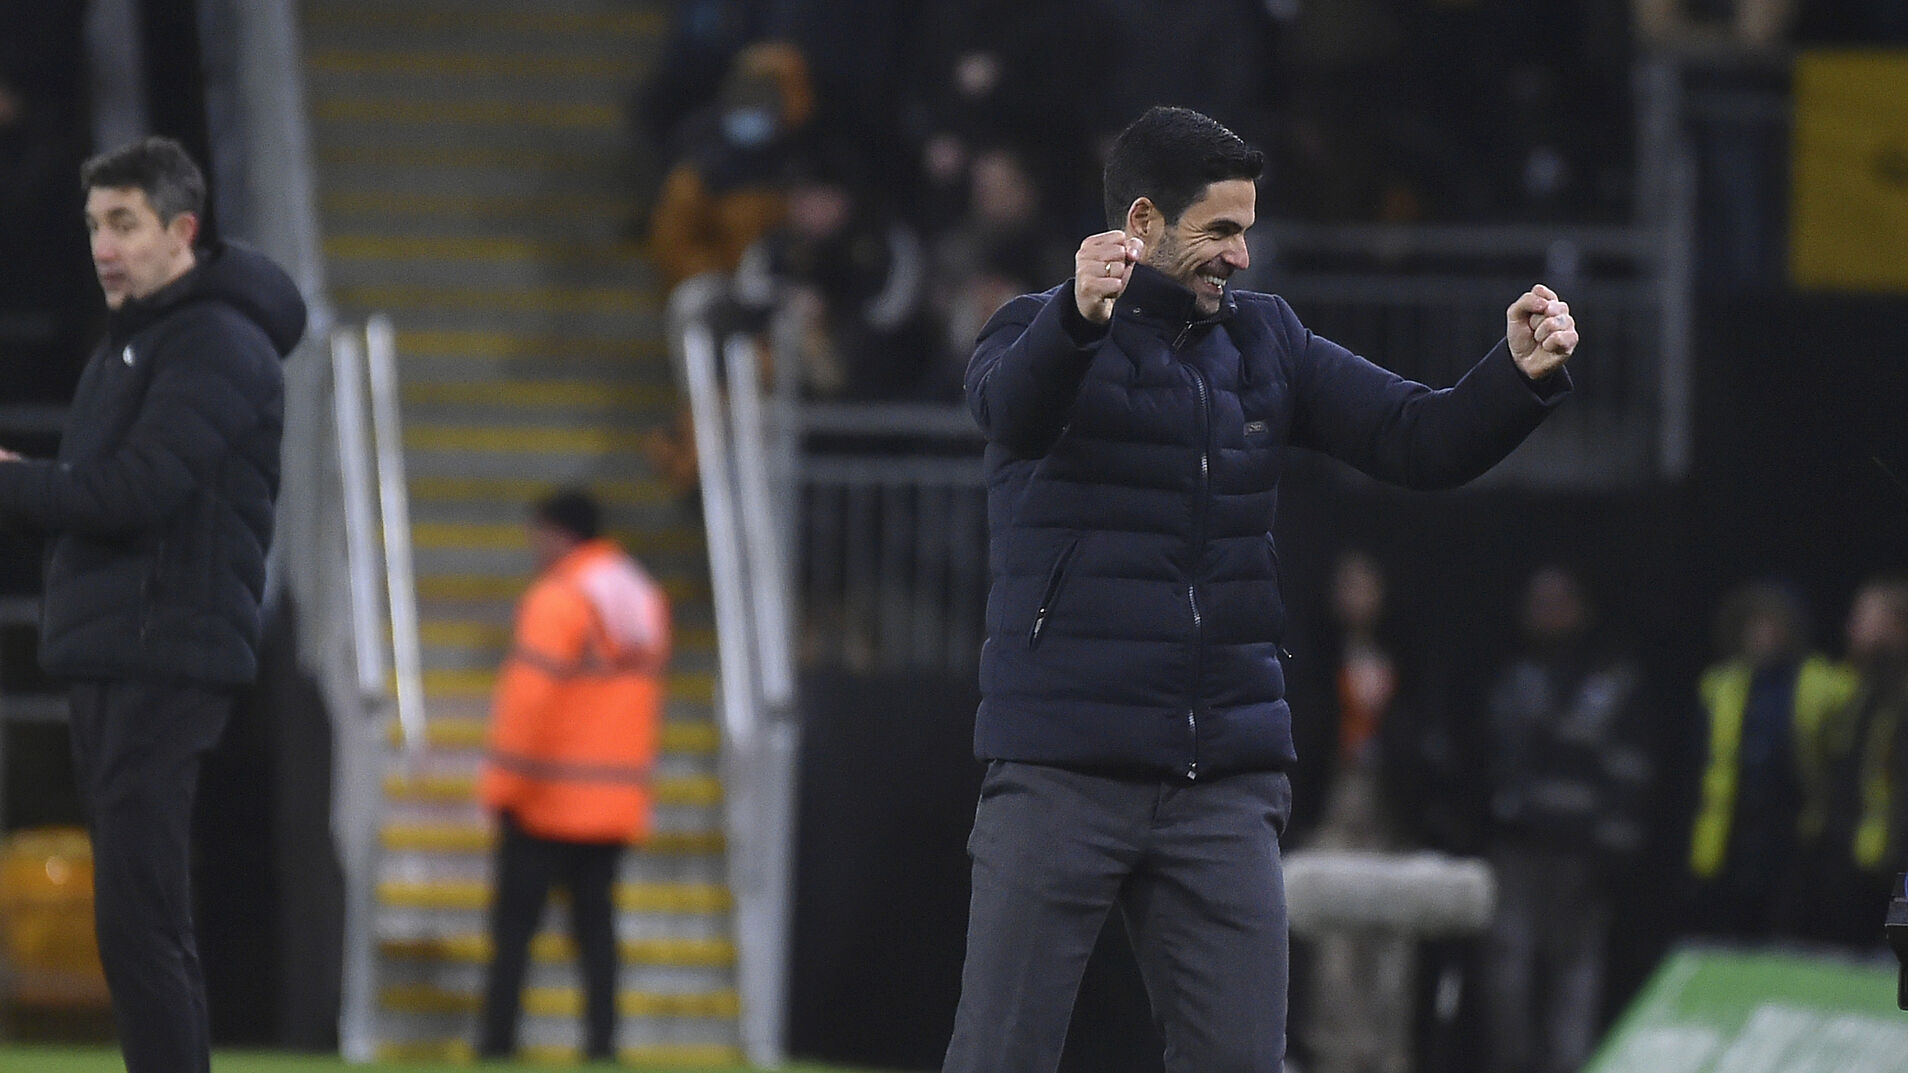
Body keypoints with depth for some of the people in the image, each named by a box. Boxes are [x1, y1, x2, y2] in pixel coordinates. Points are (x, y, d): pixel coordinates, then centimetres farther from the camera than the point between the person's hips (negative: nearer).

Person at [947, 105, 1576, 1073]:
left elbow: (1420, 442, 7)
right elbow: (1012, 405, -26)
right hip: (1061, 774, -4)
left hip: (1224, 782, 4)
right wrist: (1078, 317, -48)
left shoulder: (1264, 343, 13)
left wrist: (1520, 376, -14)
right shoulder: (1042, 334, -2)